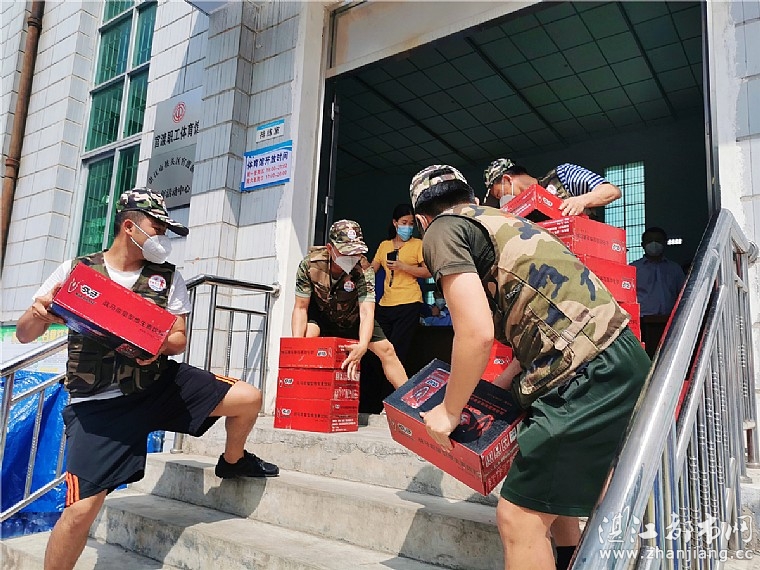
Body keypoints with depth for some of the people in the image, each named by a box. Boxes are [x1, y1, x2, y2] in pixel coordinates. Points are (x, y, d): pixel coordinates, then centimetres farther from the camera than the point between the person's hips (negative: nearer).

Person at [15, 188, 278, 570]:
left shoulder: (168, 277, 3)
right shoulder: (74, 270, -2)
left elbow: (179, 339, 2)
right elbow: (24, 334, 2)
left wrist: (160, 344, -22)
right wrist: (39, 313, -21)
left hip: (160, 384, 3)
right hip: (99, 405, -2)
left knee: (248, 398, -6)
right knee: (81, 510, -11)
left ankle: (232, 461, 26)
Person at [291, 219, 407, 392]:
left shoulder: (364, 269, -32)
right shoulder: (310, 264, -30)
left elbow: (366, 311, -40)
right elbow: (301, 307, -24)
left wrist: (363, 346, -59)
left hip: (352, 318, 1)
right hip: (319, 312, -1)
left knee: (386, 350, -5)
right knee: (308, 336, -32)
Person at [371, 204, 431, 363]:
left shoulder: (418, 244, 4)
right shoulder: (384, 245, 15)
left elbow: (428, 272, -6)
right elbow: (372, 269, 11)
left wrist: (402, 266, -14)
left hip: (409, 303, -4)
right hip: (386, 303, 5)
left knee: (397, 350, -8)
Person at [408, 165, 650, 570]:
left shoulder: (442, 231, -4)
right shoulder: (500, 220, 23)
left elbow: (477, 333, -16)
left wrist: (449, 411, -1)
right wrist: (503, 383, 29)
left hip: (589, 376, -10)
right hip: (621, 355, 10)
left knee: (519, 516, 1)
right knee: (549, 491, 27)